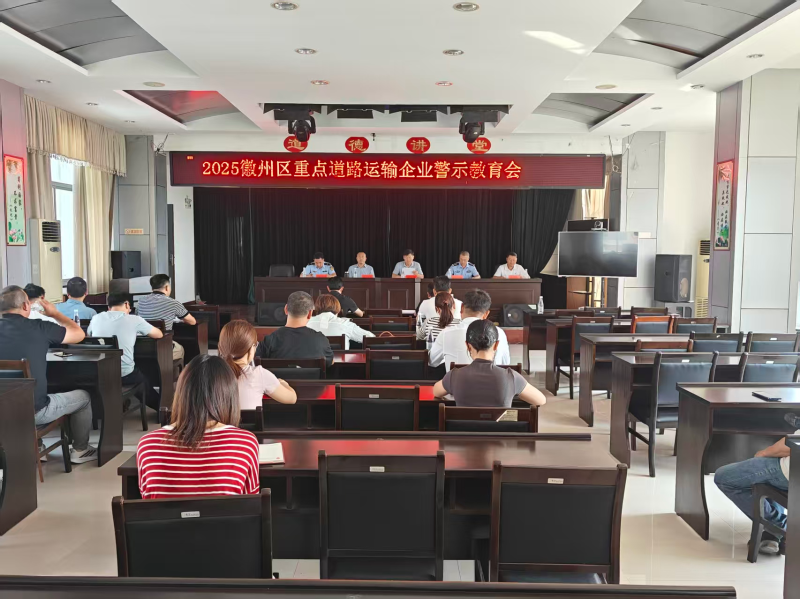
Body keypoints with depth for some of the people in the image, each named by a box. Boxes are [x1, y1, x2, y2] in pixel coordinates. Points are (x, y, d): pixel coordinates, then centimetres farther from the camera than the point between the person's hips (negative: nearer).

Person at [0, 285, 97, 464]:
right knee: (83, 397, 19)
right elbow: (79, 334, -1)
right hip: (33, 411, -5)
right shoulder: (37, 327, -14)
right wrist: (54, 313, 13)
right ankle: (80, 451, 32)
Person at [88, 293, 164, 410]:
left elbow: (89, 336, 27)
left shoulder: (96, 318, 5)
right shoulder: (134, 319, -4)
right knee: (145, 386, 28)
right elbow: (159, 334, 10)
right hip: (125, 375, -3)